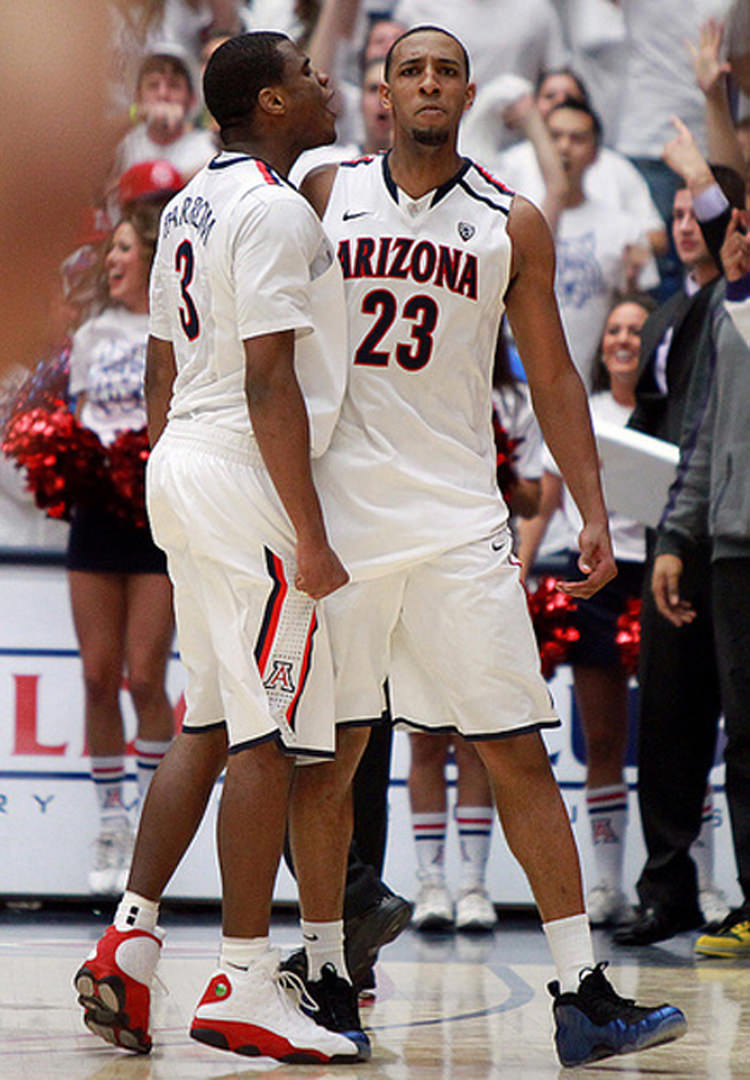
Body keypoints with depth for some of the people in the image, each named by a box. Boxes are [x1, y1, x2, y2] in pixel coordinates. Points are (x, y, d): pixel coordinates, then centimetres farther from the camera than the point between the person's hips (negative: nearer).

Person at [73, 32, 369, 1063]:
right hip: (249, 476, -10)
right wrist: (309, 534, -20)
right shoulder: (274, 209, -14)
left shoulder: (194, 200, 16)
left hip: (182, 465, 10)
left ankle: (130, 940, 11)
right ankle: (244, 987, -5)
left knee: (208, 723, 14)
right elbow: (269, 382, -20)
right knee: (272, 735, -6)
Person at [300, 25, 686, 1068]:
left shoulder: (511, 225, 7)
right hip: (337, 518, 0)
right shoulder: (327, 193, 6)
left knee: (518, 754, -4)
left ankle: (581, 995, -7)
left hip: (459, 523, 0)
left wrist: (593, 510, 3)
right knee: (329, 754, 5)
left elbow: (551, 375, 11)